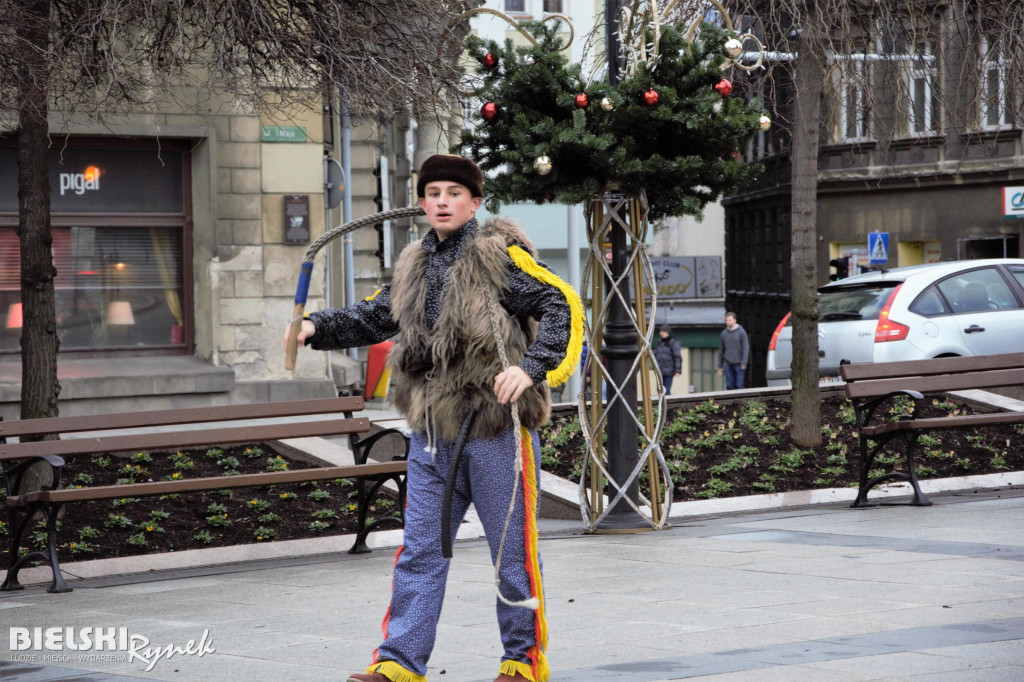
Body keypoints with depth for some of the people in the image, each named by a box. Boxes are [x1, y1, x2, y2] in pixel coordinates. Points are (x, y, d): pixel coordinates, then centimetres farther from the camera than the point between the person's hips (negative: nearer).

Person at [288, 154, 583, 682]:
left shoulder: (500, 255, -6)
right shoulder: (415, 265, 13)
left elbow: (561, 306, -10)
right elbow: (375, 316, 26)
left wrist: (530, 367, -22)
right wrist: (315, 328, 13)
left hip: (496, 426, -6)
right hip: (432, 431, 6)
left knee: (513, 551, 3)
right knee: (420, 550, 5)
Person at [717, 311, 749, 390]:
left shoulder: (741, 332, -3)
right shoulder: (724, 333, 9)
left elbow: (746, 347, -5)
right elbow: (721, 349, 15)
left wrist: (744, 362, -13)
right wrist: (720, 365, 14)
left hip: (739, 363, -4)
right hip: (728, 364, 4)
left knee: (739, 385, -5)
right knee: (729, 385, 1)